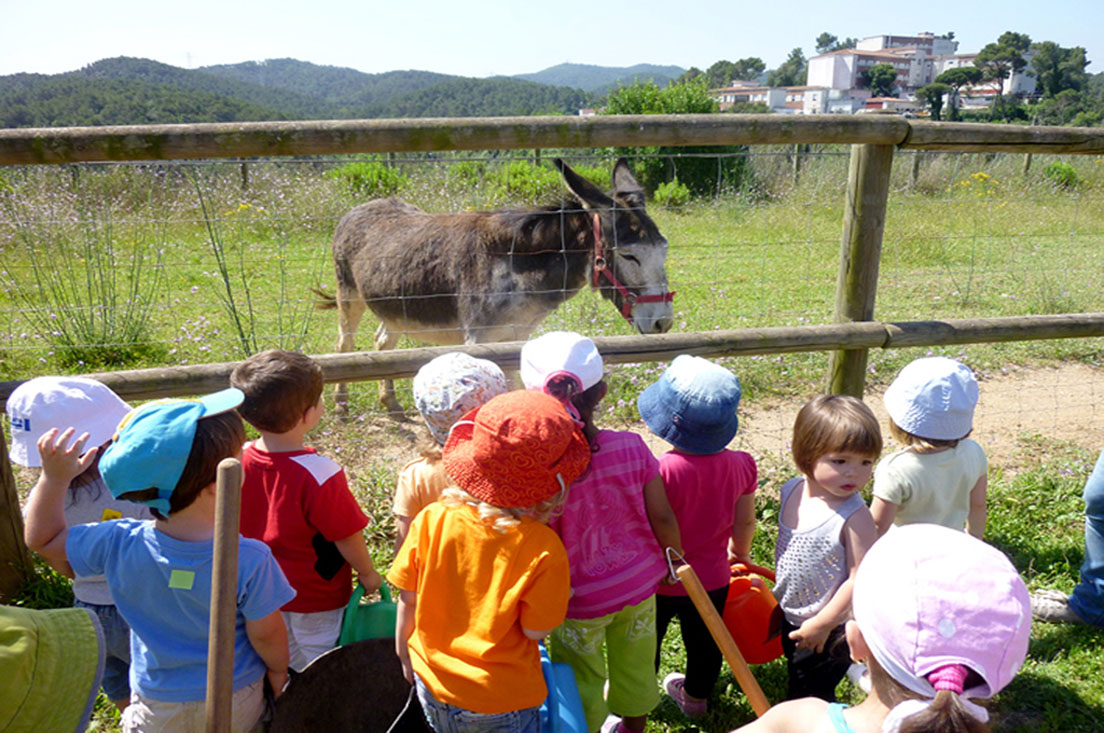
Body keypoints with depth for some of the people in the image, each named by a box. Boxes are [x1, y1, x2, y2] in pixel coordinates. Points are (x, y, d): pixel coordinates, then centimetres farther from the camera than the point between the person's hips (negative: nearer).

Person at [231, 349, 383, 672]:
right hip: (315, 599, -5)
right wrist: (368, 574, -3)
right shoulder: (320, 475, -31)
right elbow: (347, 536, -21)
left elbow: (236, 526, 1)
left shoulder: (239, 461, -13)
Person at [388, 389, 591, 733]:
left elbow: (408, 599, -5)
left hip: (431, 683, 3)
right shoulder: (543, 549, -26)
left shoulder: (430, 520, -17)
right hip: (501, 703, -3)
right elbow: (536, 630, -17)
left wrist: (404, 654, 12)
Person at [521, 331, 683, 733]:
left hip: (579, 600, -3)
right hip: (638, 583, 4)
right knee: (635, 667, 29)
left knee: (581, 682, 23)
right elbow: (662, 517, -11)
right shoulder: (631, 448, -19)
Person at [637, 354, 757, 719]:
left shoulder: (661, 471, -33)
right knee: (704, 641, 28)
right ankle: (696, 696, 52)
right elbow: (744, 522, -3)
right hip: (713, 577, 4)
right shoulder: (740, 464, -16)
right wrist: (740, 554, 17)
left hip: (661, 580, -4)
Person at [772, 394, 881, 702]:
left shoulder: (855, 518, -29)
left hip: (830, 629, -7)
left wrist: (822, 625, -19)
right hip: (789, 615, 7)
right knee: (796, 677, 30)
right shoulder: (792, 491, -10)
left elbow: (859, 580, -25)